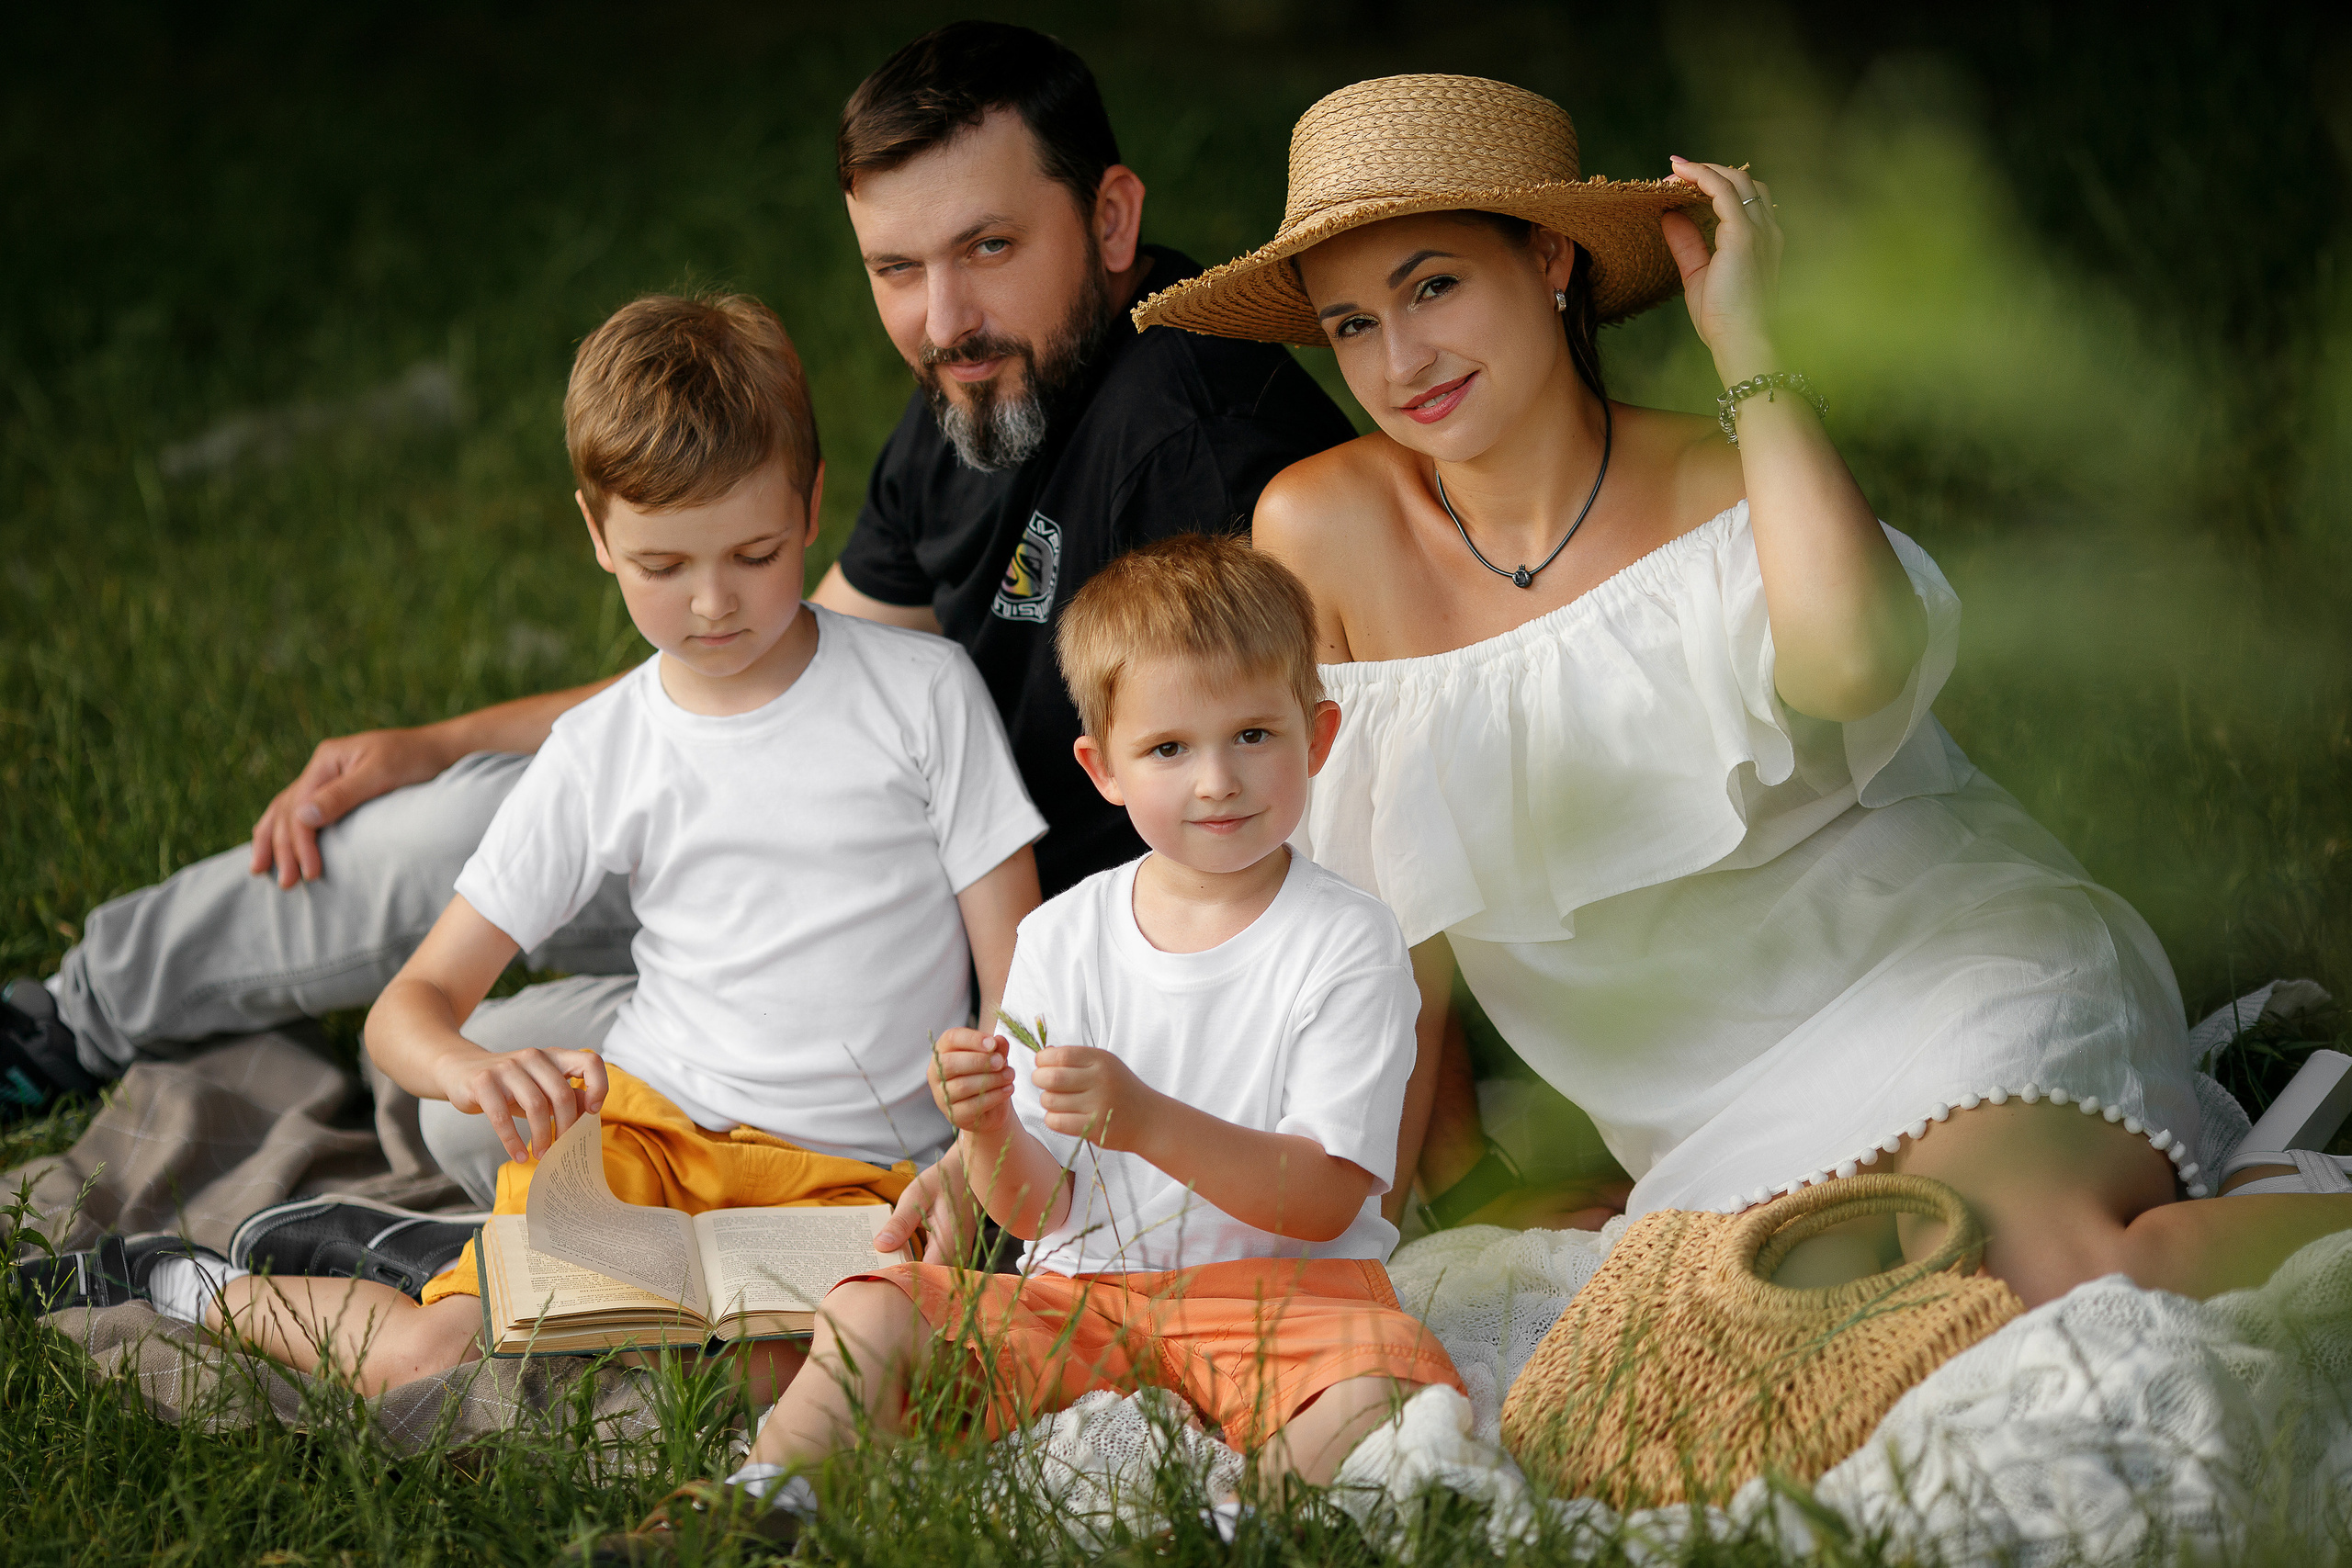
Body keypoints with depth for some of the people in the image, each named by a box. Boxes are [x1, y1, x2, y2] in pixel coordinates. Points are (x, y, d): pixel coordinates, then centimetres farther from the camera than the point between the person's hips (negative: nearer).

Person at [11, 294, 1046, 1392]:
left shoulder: (925, 691, -2)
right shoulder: (604, 752, 2)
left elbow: (1023, 988, -1)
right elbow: (409, 1008, 3)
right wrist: (475, 1071, -22)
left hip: (849, 1174, 0)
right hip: (642, 1126, 0)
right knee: (424, 1371, -23)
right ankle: (227, 1299, 11)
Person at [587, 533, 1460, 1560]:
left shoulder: (1346, 944, -6)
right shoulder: (1061, 938, 5)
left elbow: (1325, 1200, -13)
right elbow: (1045, 1210, 4)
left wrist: (1146, 1121, -27)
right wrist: (990, 1131, -21)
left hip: (1279, 1291, -4)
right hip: (1086, 1288, 4)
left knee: (1385, 1381, -35)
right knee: (871, 1313, -15)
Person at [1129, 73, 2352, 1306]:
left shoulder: (1722, 486, -8)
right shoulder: (1320, 532, -1)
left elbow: (1854, 658, -33)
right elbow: (1372, 893, 10)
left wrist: (1747, 347, -22)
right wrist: (1446, 1158, 15)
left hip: (1948, 974, -4)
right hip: (1718, 1129, 4)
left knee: (2052, 1268, -34)